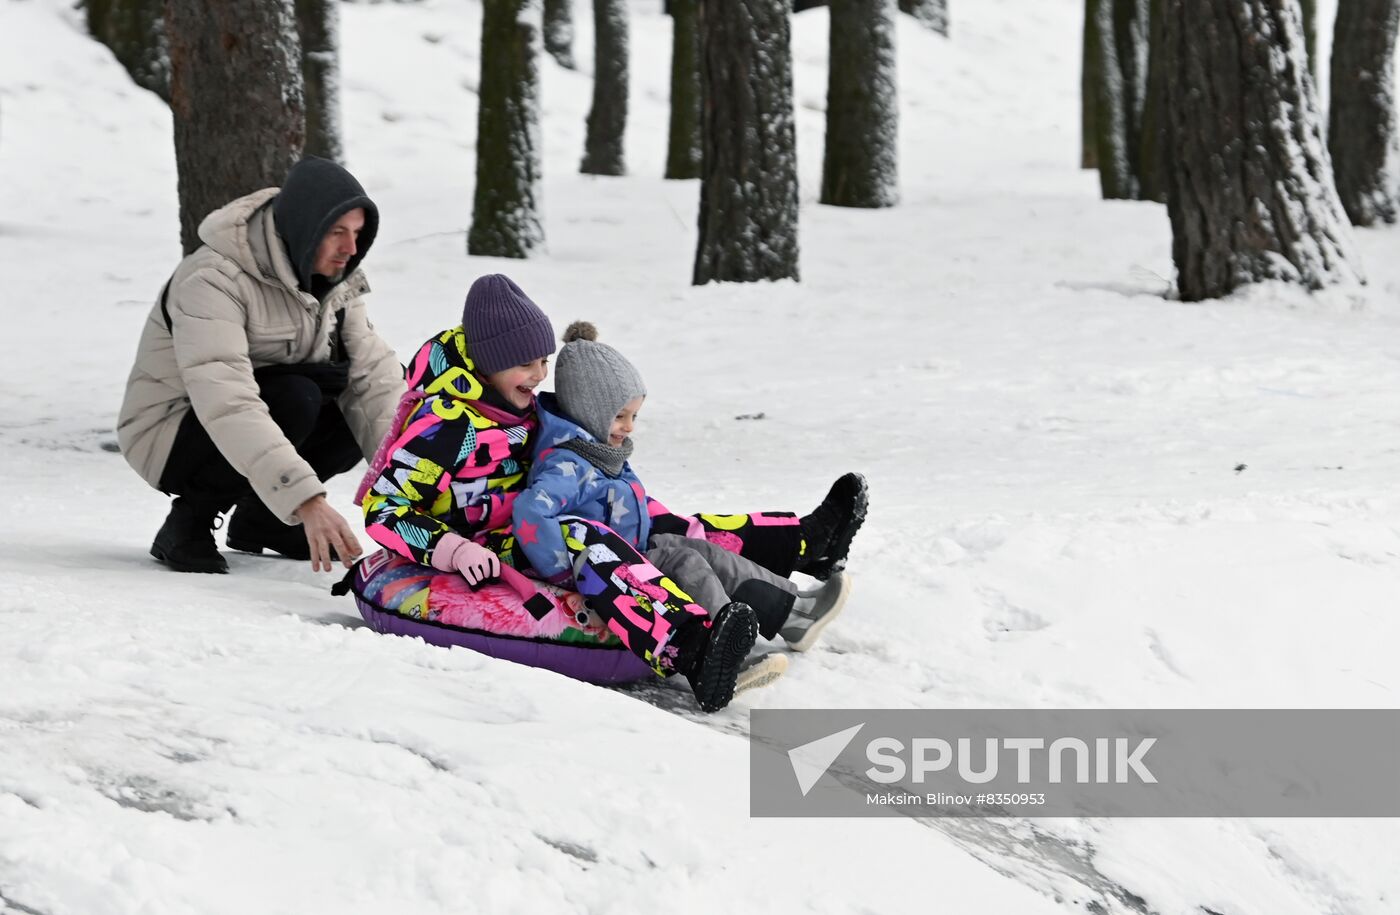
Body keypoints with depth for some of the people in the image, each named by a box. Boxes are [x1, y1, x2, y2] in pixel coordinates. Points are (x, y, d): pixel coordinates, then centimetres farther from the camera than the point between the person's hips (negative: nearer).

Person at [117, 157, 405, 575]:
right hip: (170, 433, -8)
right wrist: (306, 500, -50)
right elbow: (227, 405, -41)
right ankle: (188, 523, -14)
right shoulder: (213, 281, -29)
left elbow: (372, 371, -11)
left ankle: (258, 520, 5)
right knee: (296, 400, -33)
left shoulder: (333, 279, -4)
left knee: (372, 411, -11)